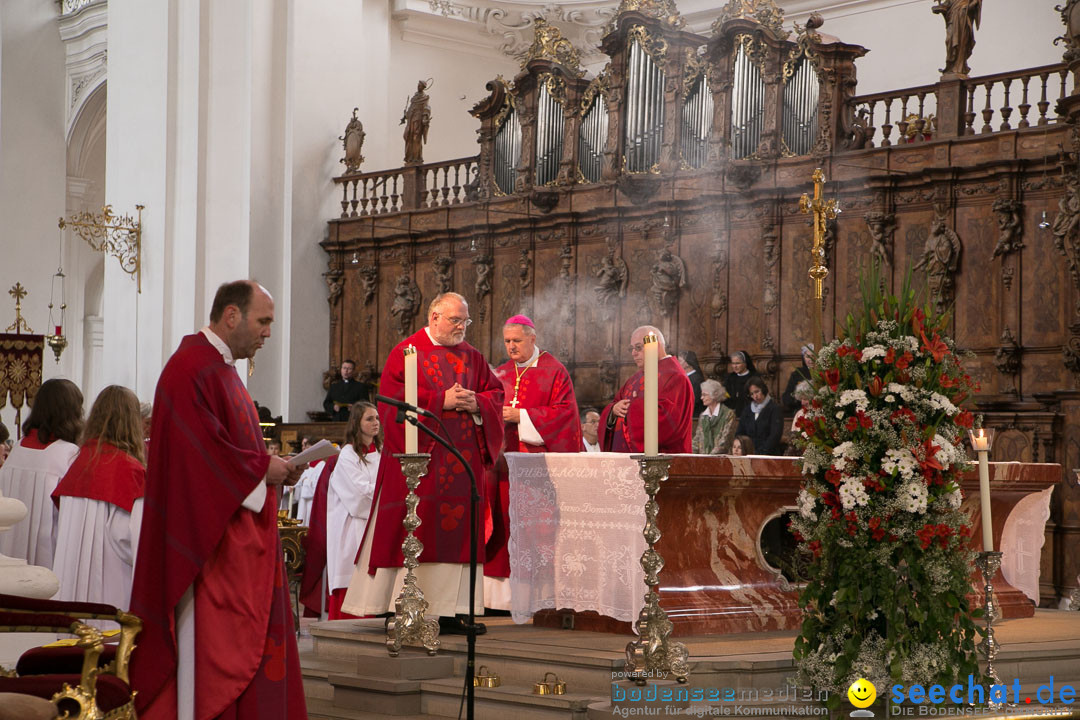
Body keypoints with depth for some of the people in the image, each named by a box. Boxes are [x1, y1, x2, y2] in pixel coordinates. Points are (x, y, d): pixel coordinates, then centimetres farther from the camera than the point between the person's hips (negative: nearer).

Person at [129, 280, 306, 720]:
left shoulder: (221, 368, 18)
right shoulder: (191, 368, -14)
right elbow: (196, 452, -23)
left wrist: (272, 469, 7)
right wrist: (262, 467, -14)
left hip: (238, 541, 10)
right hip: (210, 541, -10)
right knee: (210, 640, -7)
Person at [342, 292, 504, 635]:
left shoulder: (472, 357, 15)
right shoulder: (407, 353, 0)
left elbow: (495, 394, 14)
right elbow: (396, 400, -10)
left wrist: (476, 403, -8)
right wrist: (441, 401, -16)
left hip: (463, 460, 5)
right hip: (421, 457, -5)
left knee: (457, 531, 2)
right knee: (413, 532, -6)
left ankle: (450, 611, 4)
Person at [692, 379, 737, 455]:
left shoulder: (728, 414, -3)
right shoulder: (703, 416, 17)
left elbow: (724, 441, -10)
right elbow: (697, 439, 16)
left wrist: (710, 456, -17)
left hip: (721, 458, -5)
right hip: (703, 459, 5)